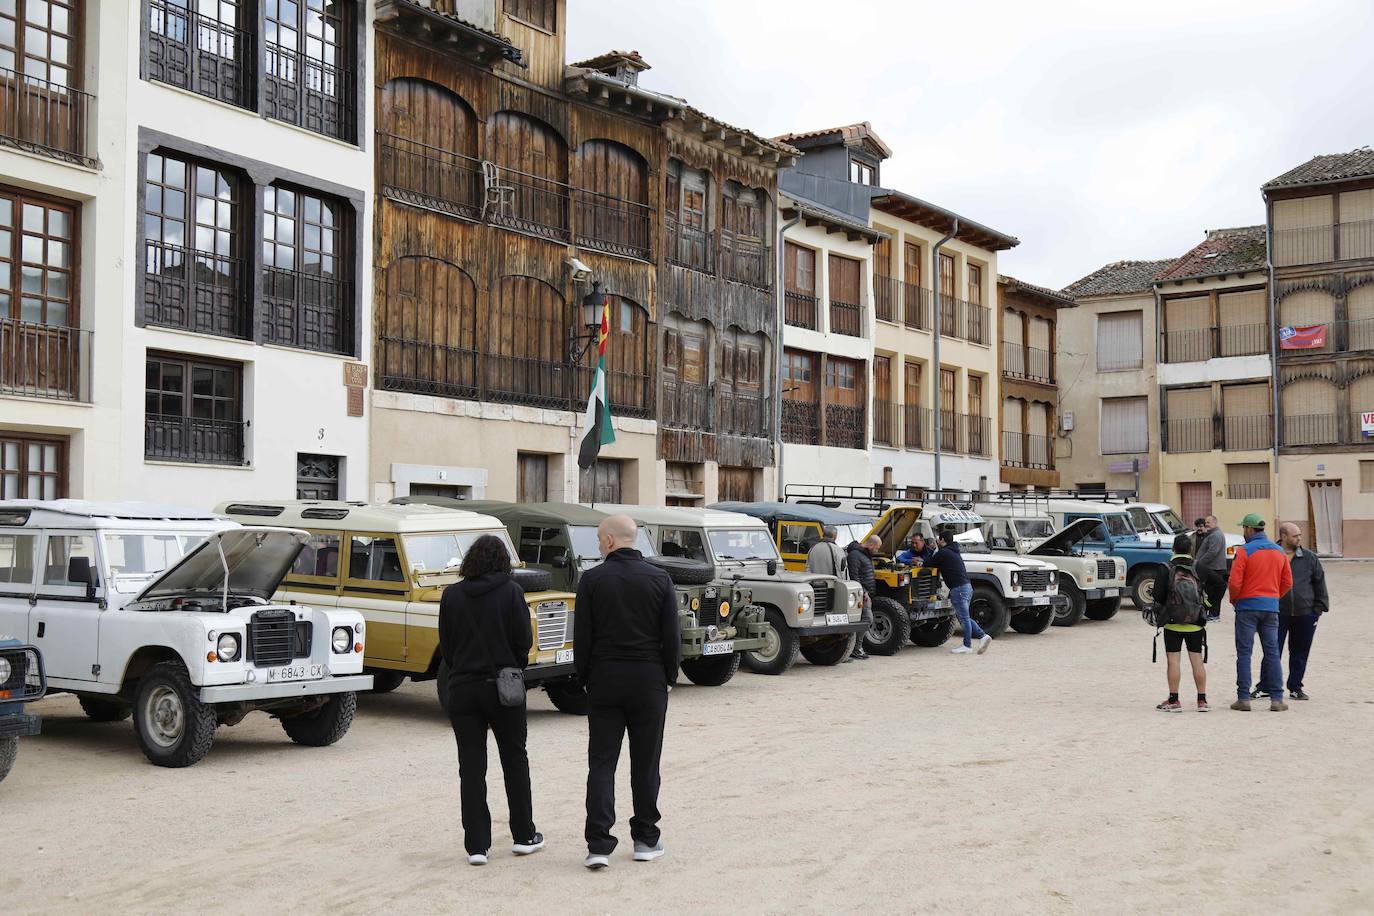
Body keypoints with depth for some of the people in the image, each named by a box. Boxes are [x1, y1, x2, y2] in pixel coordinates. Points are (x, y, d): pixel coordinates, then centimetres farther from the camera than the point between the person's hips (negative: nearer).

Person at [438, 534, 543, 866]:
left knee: (471, 765, 5)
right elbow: (524, 640, -6)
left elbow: (445, 644, 5)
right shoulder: (511, 592, -7)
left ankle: (476, 845, 5)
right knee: (514, 758, 13)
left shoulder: (451, 595, 1)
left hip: (462, 687, 2)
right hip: (503, 686, -2)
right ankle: (524, 835, 21)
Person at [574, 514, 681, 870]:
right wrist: (669, 677, 10)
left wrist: (585, 677, 8)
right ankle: (646, 840, 18)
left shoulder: (592, 579, -5)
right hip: (649, 680, 1)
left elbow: (582, 637, -4)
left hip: (604, 680, -1)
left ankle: (599, 844, -4)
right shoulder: (659, 579, -2)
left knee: (601, 764, 3)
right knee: (646, 763, 11)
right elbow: (671, 636, -1)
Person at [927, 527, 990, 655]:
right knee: (964, 617, 15)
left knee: (964, 618, -4)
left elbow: (929, 565, -2)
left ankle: (967, 646, 1)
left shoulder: (943, 553, -9)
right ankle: (982, 636, 9)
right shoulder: (954, 552, 20)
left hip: (958, 588, -9)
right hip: (967, 587, 9)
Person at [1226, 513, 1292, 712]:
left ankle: (1243, 698, 0)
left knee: (1244, 653, 1)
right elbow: (1287, 582, 11)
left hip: (1247, 607, -4)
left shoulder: (1245, 551, -10)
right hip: (1271, 608, 4)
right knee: (1272, 653, 8)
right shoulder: (1279, 551, 8)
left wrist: (1234, 600, 3)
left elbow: (1235, 582, -14)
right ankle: (1277, 699, 6)